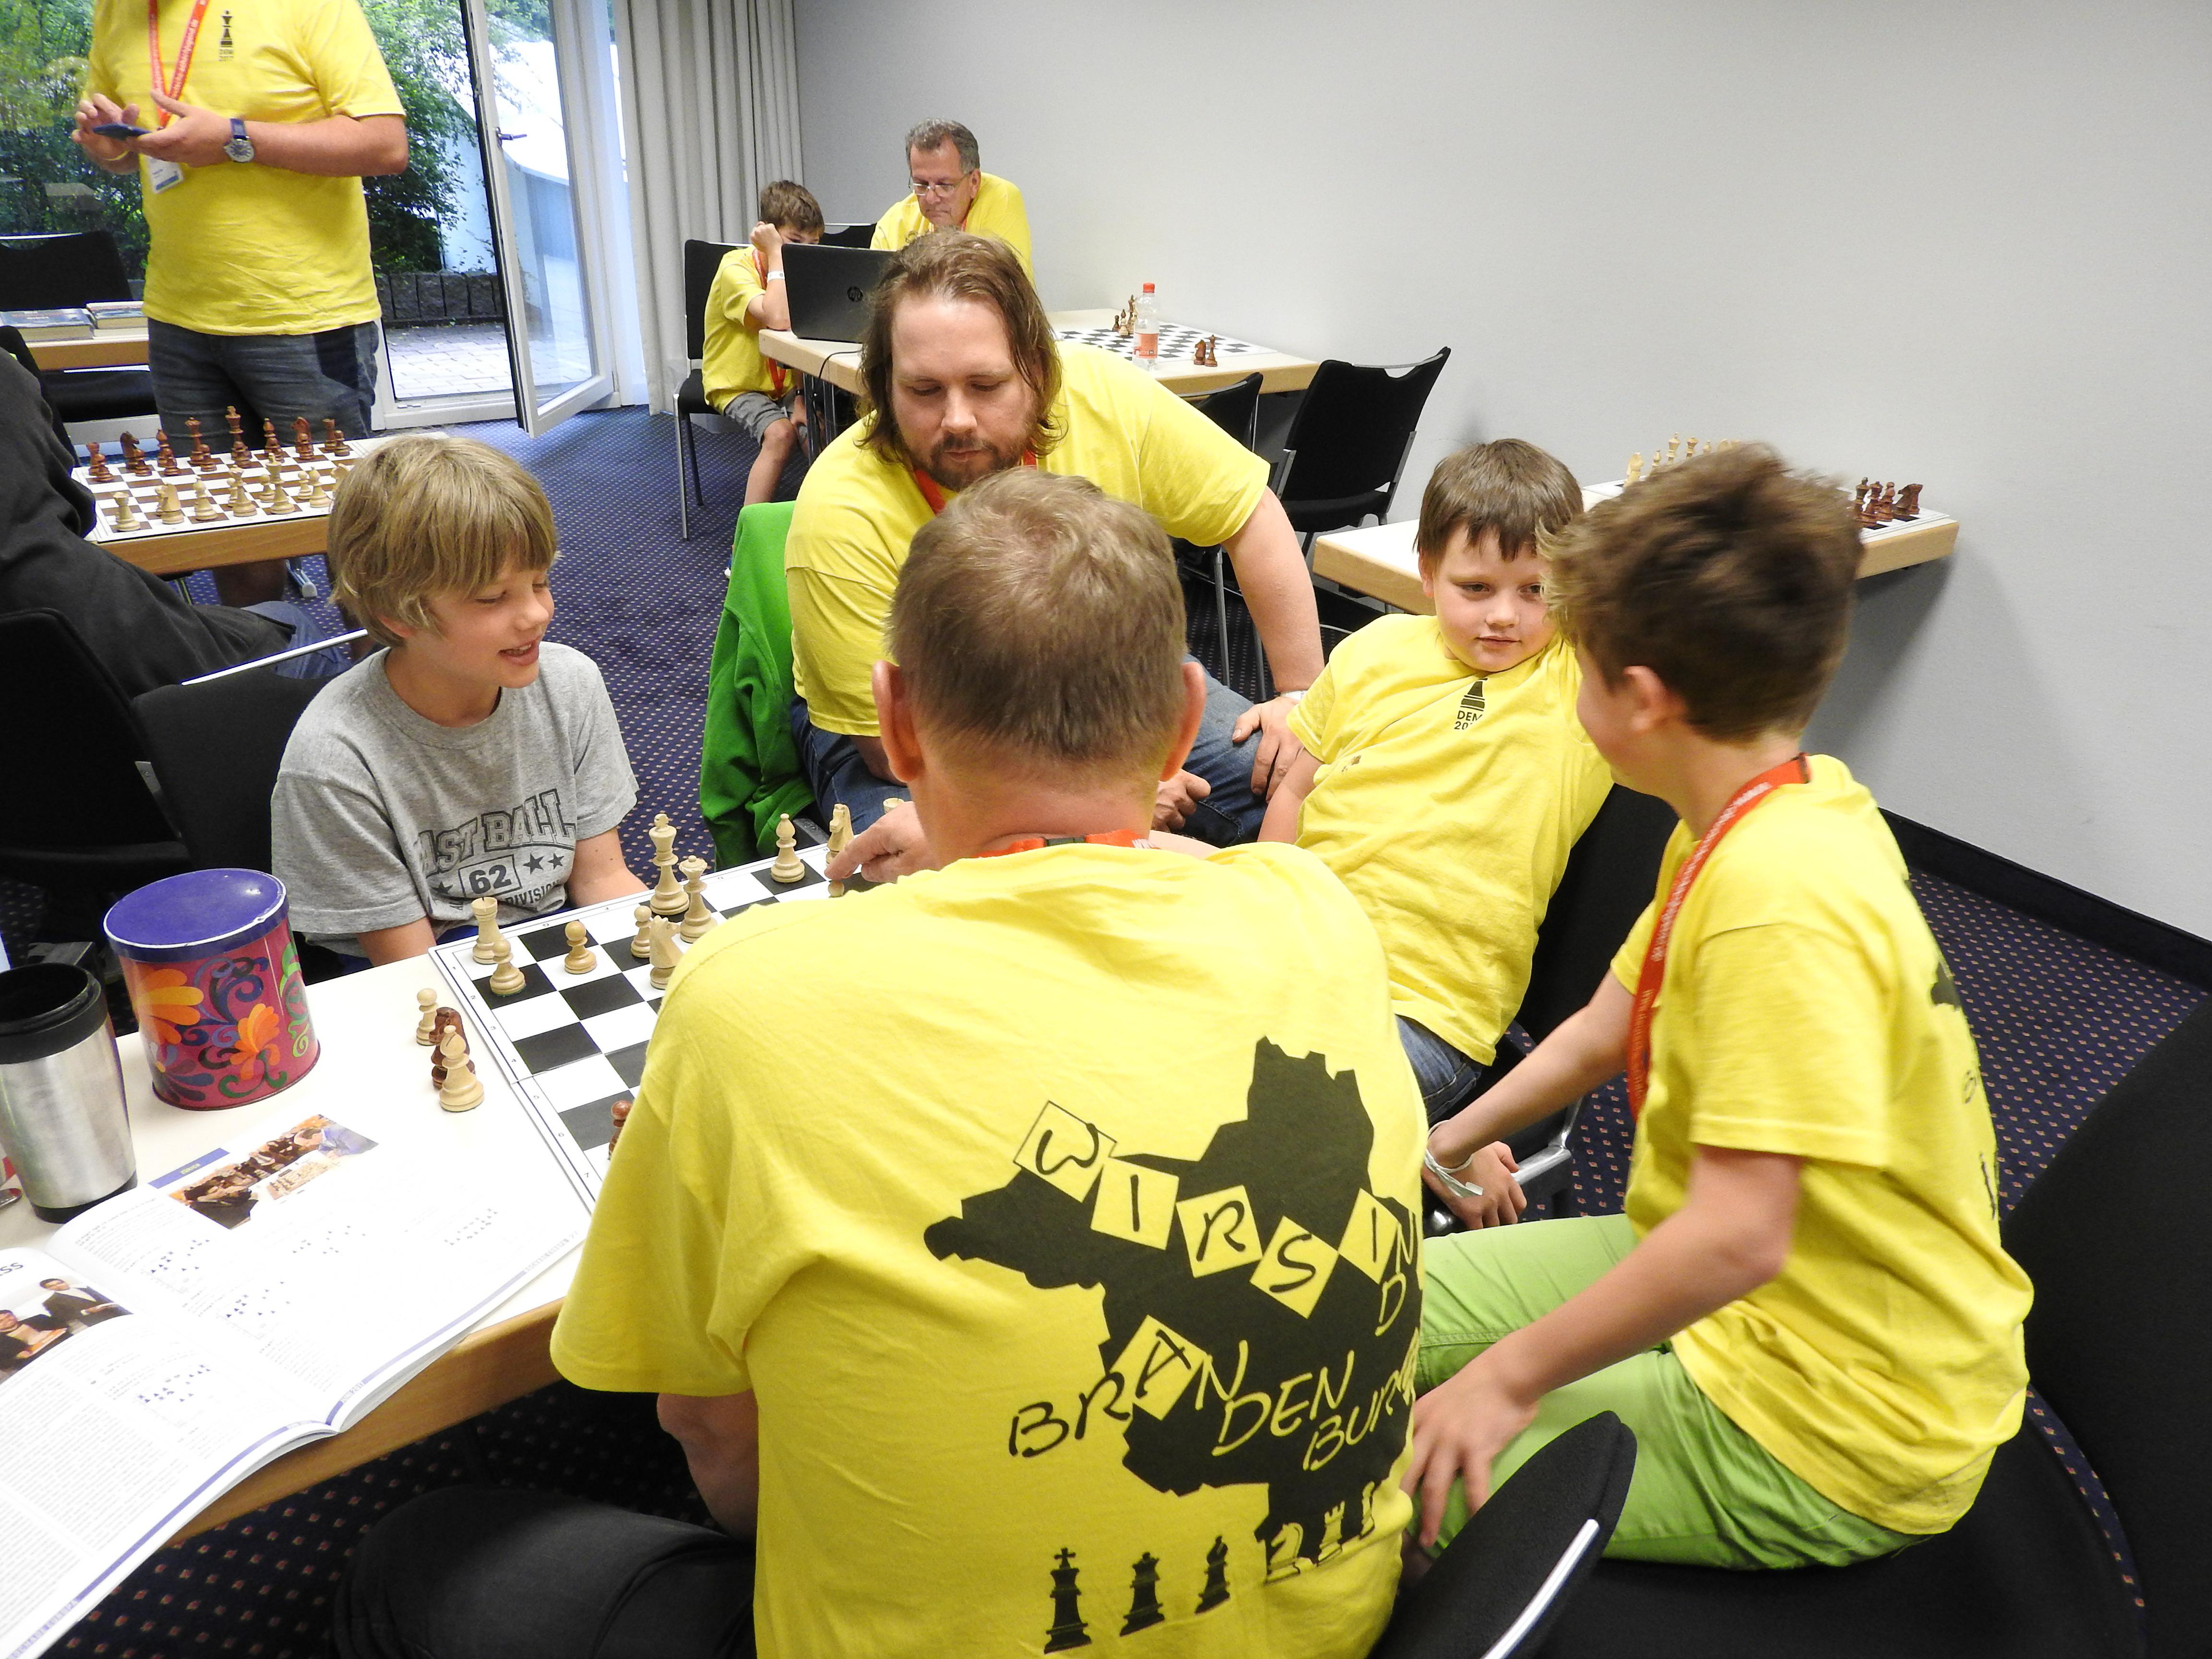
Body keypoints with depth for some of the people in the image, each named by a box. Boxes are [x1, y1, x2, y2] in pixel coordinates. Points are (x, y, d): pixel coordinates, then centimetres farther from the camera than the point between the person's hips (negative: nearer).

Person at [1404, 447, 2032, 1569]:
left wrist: (1514, 1373, -20)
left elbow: (1739, 1236, -33)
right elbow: (1606, 1028, 13)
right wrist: (1449, 1142, 22)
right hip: (1719, 1291, 9)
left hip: (1823, 1435, -9)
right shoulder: (1746, 821, 0)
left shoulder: (1779, 896, -31)